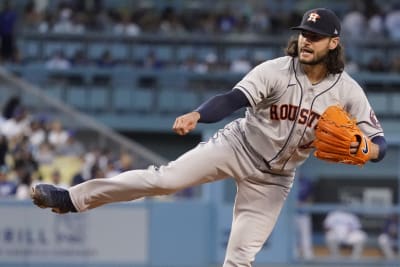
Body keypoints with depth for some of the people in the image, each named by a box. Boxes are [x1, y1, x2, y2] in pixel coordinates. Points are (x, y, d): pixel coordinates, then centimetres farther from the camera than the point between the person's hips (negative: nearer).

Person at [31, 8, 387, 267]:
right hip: (238, 146, -1)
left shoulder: (347, 91, -12)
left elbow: (379, 144, -9)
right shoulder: (275, 71, -17)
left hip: (274, 177, 1)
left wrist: (363, 150, -33)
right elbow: (233, 99, -30)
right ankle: (70, 199, -11)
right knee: (165, 179, -17)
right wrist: (196, 115, -49)